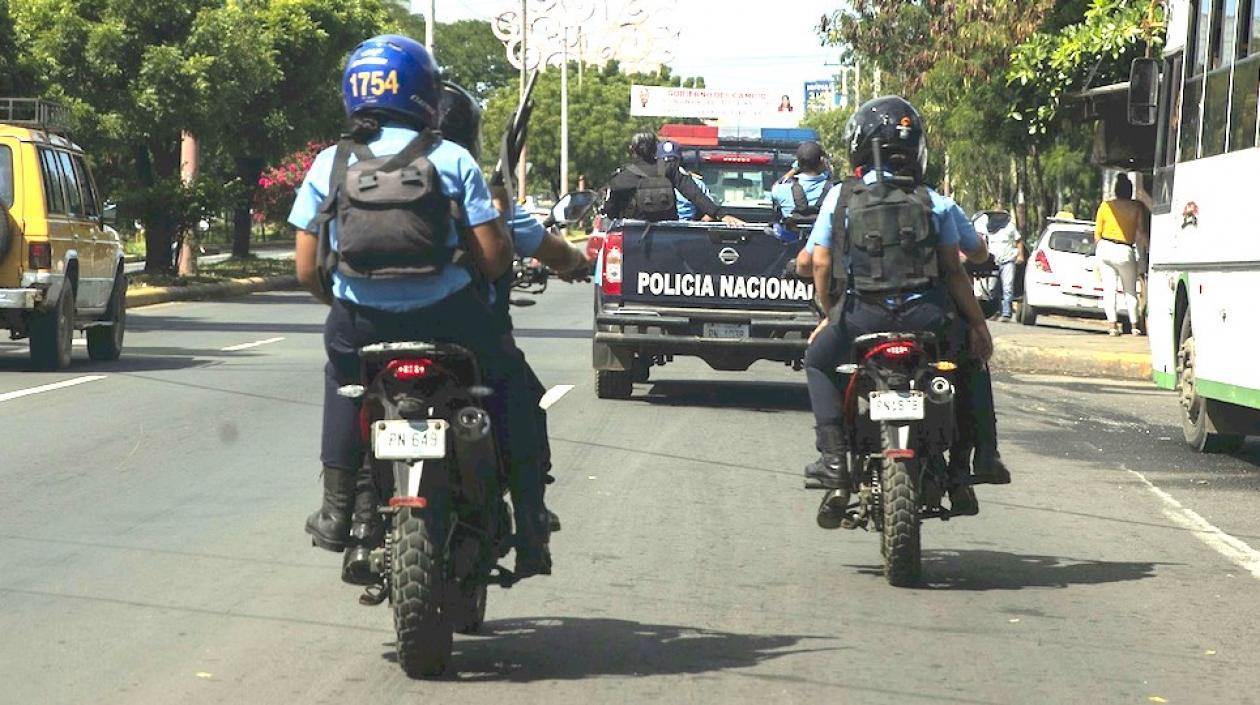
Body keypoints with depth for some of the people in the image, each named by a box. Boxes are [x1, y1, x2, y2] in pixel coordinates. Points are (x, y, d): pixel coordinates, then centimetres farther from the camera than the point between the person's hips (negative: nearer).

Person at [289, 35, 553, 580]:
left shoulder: (328, 165, 6)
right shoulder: (450, 159, 0)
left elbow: (307, 272, 5)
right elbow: (493, 260, -3)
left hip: (360, 320, 2)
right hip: (444, 315, -2)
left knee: (342, 370, 35)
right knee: (510, 386, 23)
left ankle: (337, 506, 26)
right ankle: (530, 525, 15)